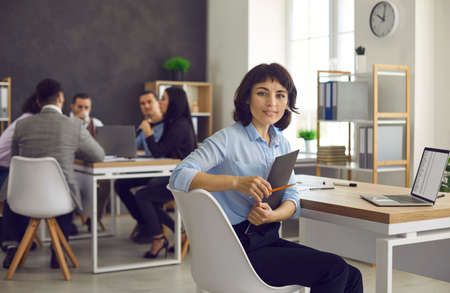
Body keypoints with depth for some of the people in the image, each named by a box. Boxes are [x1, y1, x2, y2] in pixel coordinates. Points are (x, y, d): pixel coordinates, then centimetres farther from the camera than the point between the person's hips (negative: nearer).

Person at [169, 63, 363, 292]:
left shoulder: (282, 143, 12)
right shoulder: (228, 139, -10)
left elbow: (292, 199, 8)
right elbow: (179, 176, -22)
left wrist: (271, 215, -16)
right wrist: (237, 182, -33)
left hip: (270, 239, 7)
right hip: (239, 247, -7)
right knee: (334, 269, -16)